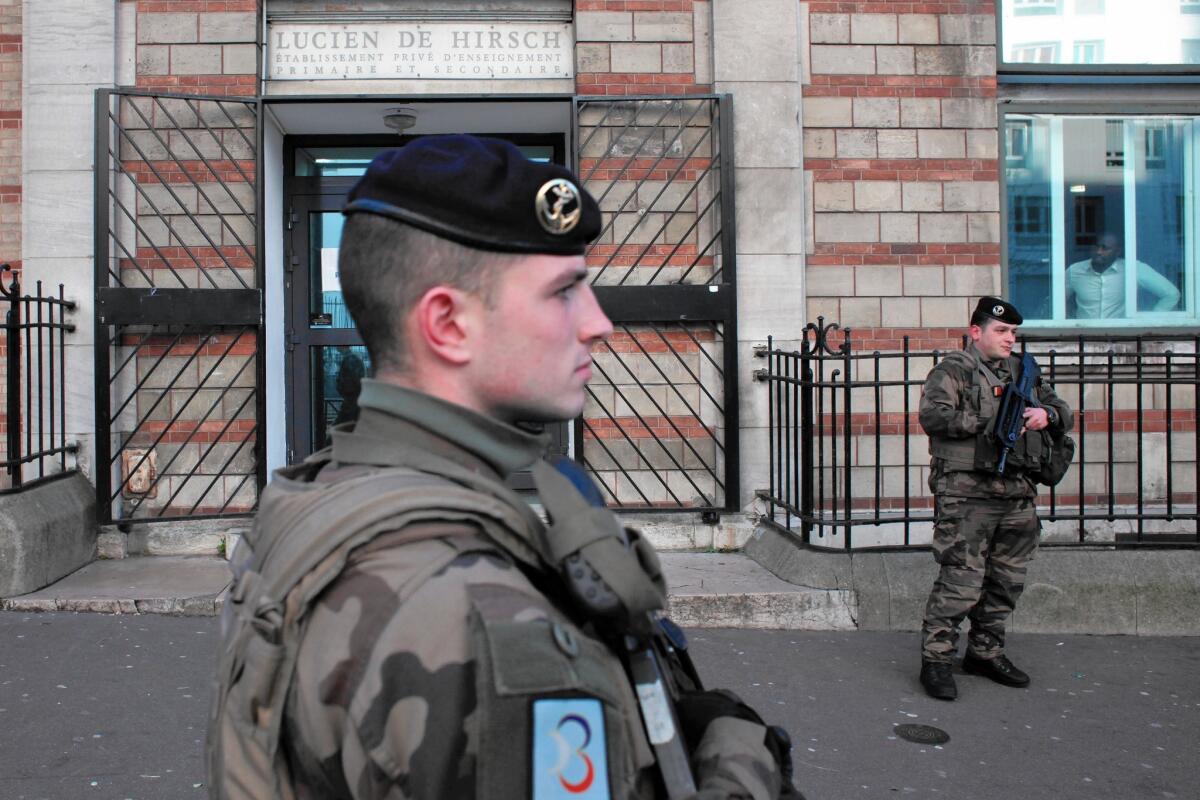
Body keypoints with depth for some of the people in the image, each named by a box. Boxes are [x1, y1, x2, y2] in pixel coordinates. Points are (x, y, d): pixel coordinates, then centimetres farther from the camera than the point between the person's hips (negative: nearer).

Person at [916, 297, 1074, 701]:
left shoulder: (1022, 371, 21)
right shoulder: (953, 370, 0)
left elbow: (1063, 412, 22)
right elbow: (933, 415, -15)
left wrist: (1046, 415, -2)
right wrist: (990, 424, -16)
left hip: (1017, 493, 7)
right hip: (966, 492, -7)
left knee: (1007, 581, 13)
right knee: (961, 580, -10)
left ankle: (985, 652, 28)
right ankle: (936, 659, -1)